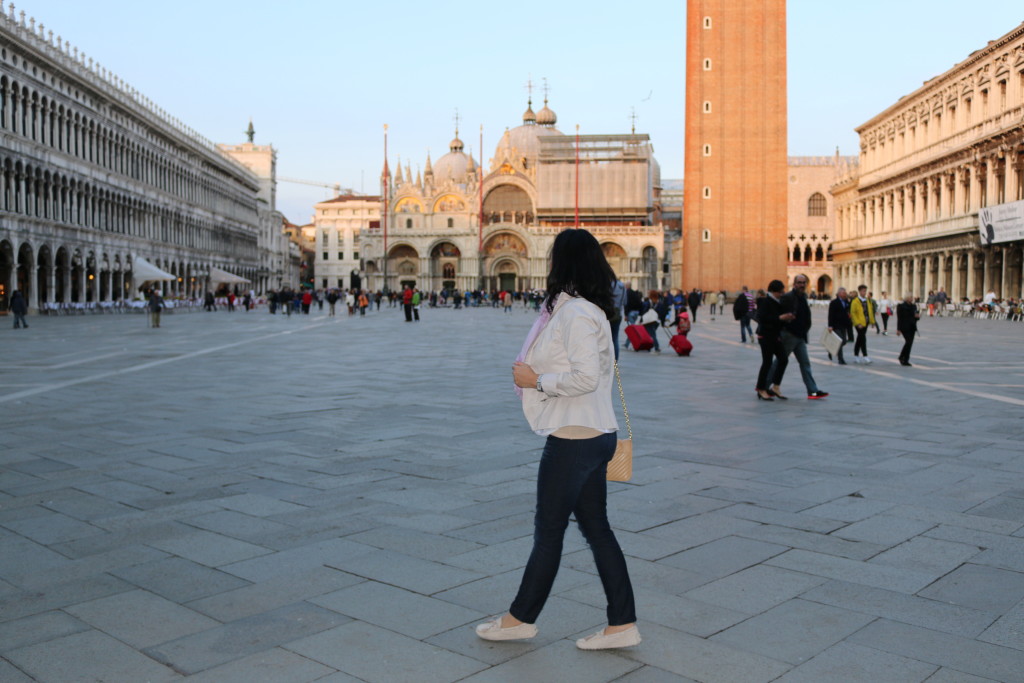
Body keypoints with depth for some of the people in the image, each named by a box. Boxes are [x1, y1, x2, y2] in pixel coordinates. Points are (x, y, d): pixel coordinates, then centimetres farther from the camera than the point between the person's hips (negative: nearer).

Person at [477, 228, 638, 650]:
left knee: (548, 530, 5)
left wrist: (536, 380, -16)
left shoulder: (575, 312, -18)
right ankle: (622, 624, 18)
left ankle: (521, 618, 21)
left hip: (574, 438, -10)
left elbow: (586, 377, -25)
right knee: (596, 528, 13)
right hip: (595, 435, 10)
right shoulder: (590, 310, 13)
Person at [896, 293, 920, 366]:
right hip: (904, 327, -6)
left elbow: (916, 316, 19)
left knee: (910, 343, 4)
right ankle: (901, 357, -1)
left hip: (912, 328, 6)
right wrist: (898, 329, -10)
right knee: (908, 342, -16)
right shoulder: (901, 306, -4)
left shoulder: (914, 306, 12)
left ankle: (905, 360, 12)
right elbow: (899, 318, -7)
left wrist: (918, 316, -6)